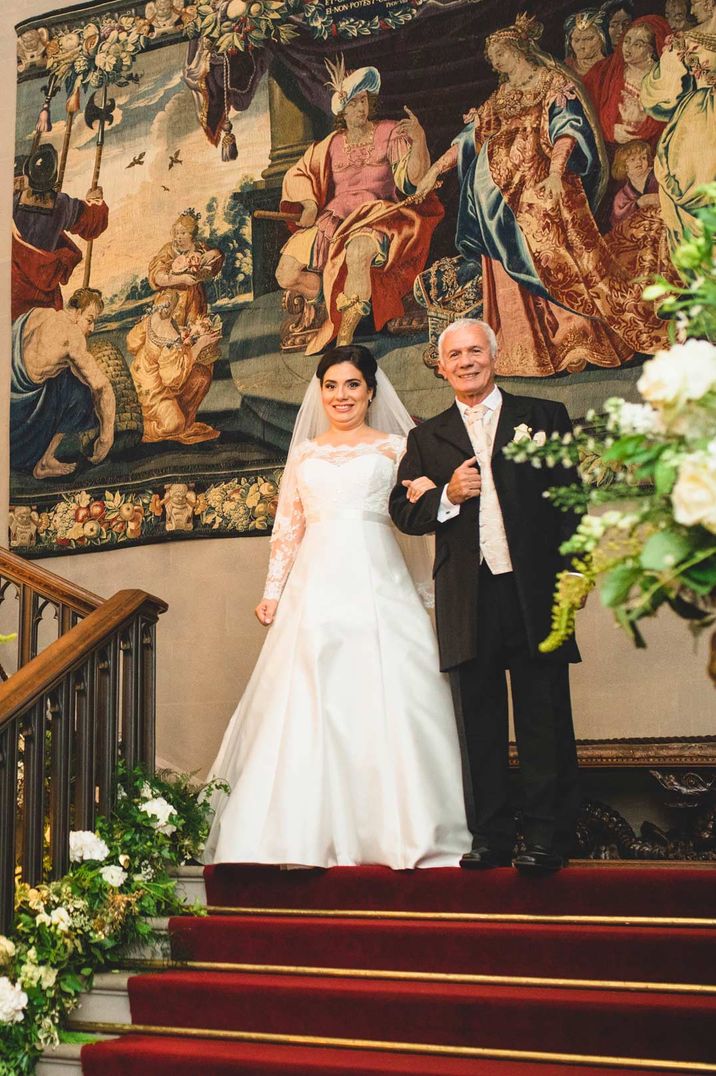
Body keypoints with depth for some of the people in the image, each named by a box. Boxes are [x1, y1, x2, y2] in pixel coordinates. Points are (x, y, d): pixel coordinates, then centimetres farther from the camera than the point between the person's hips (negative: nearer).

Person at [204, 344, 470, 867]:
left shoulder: (394, 447, 13)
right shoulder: (304, 453, 19)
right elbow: (288, 526, 16)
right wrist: (272, 591, 8)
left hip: (377, 583, -2)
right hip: (316, 586, 2)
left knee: (383, 698, -6)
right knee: (307, 703, -4)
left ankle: (398, 826, 3)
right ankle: (310, 829, 3)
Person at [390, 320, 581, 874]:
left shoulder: (545, 416, 10)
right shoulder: (426, 438, 15)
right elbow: (403, 512, 8)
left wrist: (572, 572, -5)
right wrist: (447, 496, -10)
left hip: (534, 591, -2)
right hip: (468, 601, 2)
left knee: (544, 719, 1)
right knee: (480, 722, 6)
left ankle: (547, 837, 9)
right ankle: (491, 837, 14)